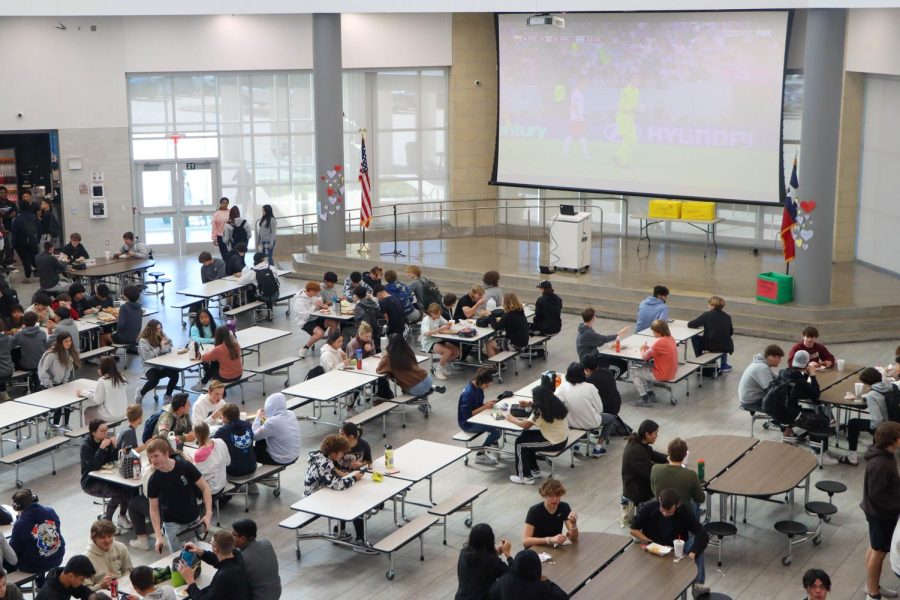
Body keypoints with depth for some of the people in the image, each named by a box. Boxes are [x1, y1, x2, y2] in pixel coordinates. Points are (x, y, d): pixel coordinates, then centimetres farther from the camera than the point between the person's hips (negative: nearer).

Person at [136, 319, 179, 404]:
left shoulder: (162, 335, 7)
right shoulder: (143, 341, -10)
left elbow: (169, 349, 8)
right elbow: (148, 357, -19)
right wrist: (160, 347, -16)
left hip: (163, 365, 5)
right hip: (150, 367, -5)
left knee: (175, 373, -25)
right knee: (154, 380, -35)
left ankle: (167, 397, -4)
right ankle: (141, 393, 1)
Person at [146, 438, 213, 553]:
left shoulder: (185, 467, -17)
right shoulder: (154, 480, -14)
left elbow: (204, 487, -9)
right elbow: (154, 509, -7)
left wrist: (208, 513, -19)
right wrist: (159, 536, -15)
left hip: (194, 520, 1)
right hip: (172, 523, -1)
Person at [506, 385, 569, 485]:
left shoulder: (540, 411, -21)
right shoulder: (556, 404, 4)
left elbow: (525, 425, -16)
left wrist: (513, 419, 1)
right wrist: (529, 404, 26)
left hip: (554, 443, -9)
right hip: (563, 439, 9)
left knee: (520, 442, 3)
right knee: (526, 435, 18)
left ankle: (525, 477, 11)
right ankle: (534, 470, 25)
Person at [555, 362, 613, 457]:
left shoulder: (563, 387, -18)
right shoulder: (590, 387, -22)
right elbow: (599, 409, -15)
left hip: (572, 423, 4)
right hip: (591, 424, -4)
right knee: (611, 418, 25)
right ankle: (597, 448, 18)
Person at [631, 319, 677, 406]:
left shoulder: (659, 342, -26)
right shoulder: (671, 338, 0)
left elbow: (644, 357, -19)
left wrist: (643, 349, 1)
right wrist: (649, 348, 0)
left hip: (662, 375, -9)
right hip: (670, 372, 9)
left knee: (633, 372, 5)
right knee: (644, 367, 28)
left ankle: (645, 399, 7)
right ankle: (650, 394, 28)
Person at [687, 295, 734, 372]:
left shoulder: (707, 315, -7)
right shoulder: (727, 317, 4)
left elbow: (690, 324, -4)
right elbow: (731, 333, 15)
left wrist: (703, 324, 15)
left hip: (710, 346, -4)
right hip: (725, 348, 4)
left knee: (695, 338, 21)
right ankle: (723, 365, 38)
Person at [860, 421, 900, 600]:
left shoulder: (885, 455, 0)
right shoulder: (880, 464, -30)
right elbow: (876, 495, -26)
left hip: (879, 511, 9)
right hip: (881, 513, -9)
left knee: (875, 549, 21)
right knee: (879, 552, 4)